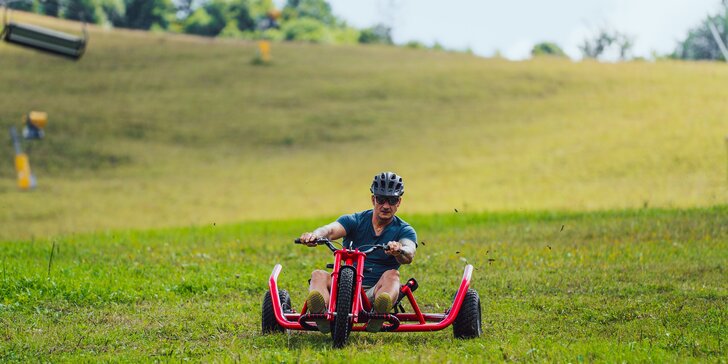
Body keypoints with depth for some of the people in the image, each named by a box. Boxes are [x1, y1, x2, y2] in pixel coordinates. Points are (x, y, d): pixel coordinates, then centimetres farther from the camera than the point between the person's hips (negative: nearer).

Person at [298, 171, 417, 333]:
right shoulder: (354, 221, 9)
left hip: (375, 291, -1)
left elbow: (409, 255, -16)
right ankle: (321, 313, -55)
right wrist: (315, 235, -38)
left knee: (392, 275, -30)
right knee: (318, 275, -24)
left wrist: (399, 250, -42)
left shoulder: (404, 230, 7)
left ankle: (380, 312, -62)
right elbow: (331, 230, -13)